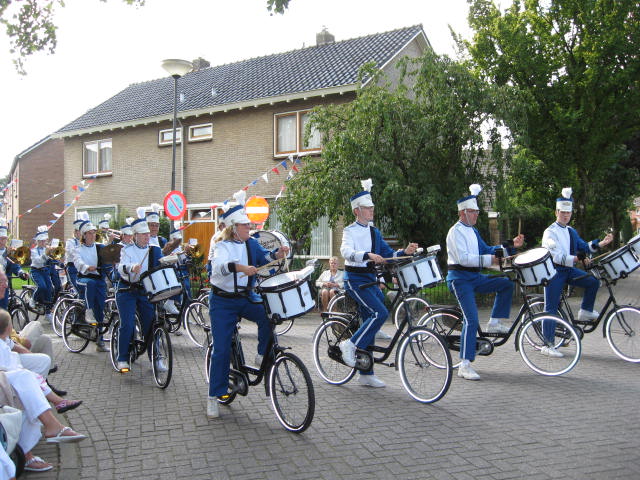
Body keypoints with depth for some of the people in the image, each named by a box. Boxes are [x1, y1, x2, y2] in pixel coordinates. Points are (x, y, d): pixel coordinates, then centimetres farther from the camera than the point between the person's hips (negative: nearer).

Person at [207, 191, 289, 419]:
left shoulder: (251, 244, 4)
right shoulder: (223, 246, -13)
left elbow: (265, 257, -11)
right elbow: (219, 266, -33)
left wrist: (277, 254, -32)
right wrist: (241, 267, -50)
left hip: (246, 298, 4)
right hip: (223, 302, -4)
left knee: (268, 315, -27)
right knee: (222, 349, -4)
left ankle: (262, 355, -5)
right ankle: (213, 397, 9)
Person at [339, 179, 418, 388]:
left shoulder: (374, 232, 15)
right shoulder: (350, 231, -6)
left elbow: (388, 254, 13)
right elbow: (347, 252, -25)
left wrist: (405, 252, -6)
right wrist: (368, 255, -41)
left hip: (371, 280, 7)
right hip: (355, 280, -7)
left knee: (370, 321, 7)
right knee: (380, 313, -23)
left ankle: (366, 374, 14)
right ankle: (350, 345, -7)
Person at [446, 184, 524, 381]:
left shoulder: (473, 231, 18)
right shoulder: (456, 231, -11)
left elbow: (486, 250, 19)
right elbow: (463, 259, -22)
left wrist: (511, 245, 9)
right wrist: (488, 260, -22)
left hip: (474, 277, 9)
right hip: (460, 279, -9)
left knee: (507, 284, 1)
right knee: (471, 320, -15)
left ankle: (494, 322, 6)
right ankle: (464, 366, -12)